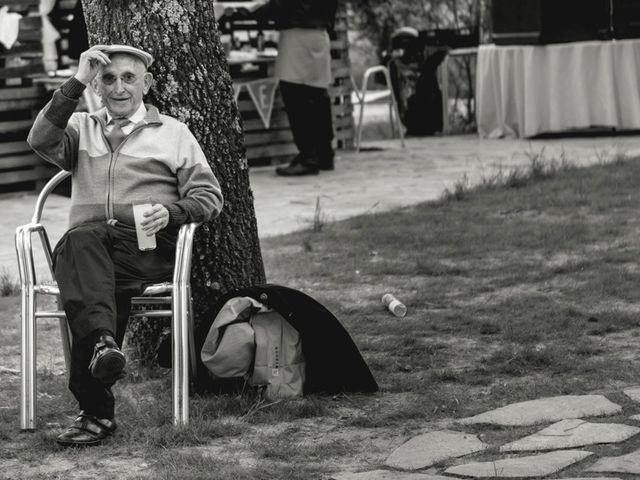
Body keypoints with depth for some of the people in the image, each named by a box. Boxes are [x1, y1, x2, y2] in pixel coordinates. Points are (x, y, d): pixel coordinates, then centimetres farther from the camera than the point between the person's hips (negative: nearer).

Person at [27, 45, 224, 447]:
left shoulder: (173, 133, 22)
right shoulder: (81, 128, 26)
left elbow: (209, 195, 14)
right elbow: (41, 141, 2)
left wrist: (172, 211, -7)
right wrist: (77, 83, -2)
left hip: (148, 248, -1)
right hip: (89, 240, 1)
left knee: (83, 275, -35)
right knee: (79, 241, -38)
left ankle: (96, 410, -40)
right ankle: (103, 342, -61)